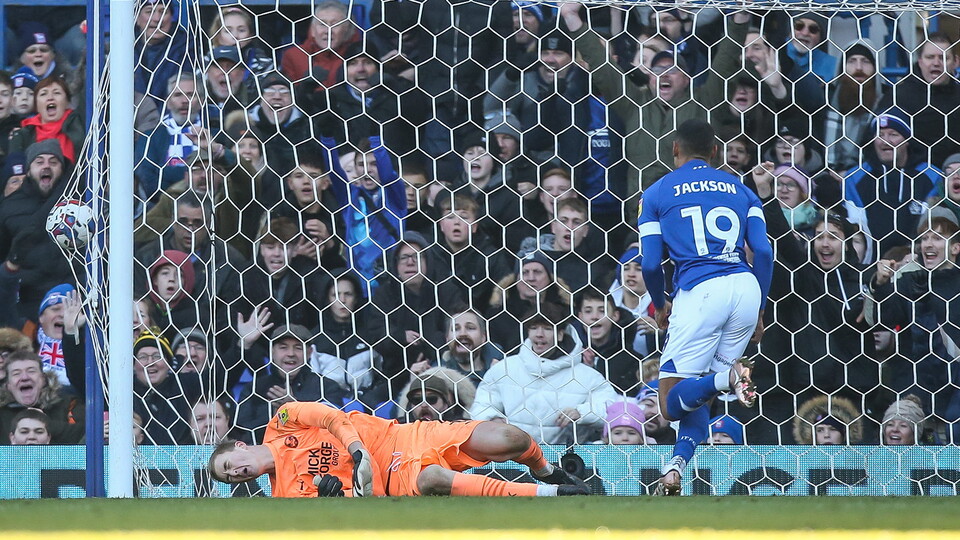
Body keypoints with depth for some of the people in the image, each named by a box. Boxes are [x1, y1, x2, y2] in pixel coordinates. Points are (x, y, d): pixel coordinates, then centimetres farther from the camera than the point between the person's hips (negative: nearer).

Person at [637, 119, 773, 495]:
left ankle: (728, 377, -30)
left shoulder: (657, 193, 13)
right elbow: (764, 252, 9)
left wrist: (660, 306, 24)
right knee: (700, 392, 16)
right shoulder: (740, 189, 20)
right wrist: (759, 311, 19)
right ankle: (676, 467, -6)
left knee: (673, 403, -1)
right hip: (746, 287, 4)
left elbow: (650, 264, 5)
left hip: (699, 291, -4)